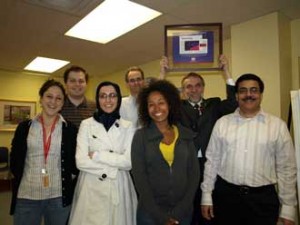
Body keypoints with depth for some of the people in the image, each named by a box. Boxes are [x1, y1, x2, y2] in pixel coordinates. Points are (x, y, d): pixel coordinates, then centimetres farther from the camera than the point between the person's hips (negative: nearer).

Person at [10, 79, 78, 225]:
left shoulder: (70, 129, 0)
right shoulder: (24, 127, 2)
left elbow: (76, 161, 6)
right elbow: (15, 160, 7)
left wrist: (68, 180, -1)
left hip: (59, 197, 0)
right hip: (26, 196, 1)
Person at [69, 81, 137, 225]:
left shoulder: (128, 127, 1)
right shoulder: (86, 125, -1)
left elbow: (129, 162, -10)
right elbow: (81, 161, -10)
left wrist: (97, 155, -13)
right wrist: (114, 168, -11)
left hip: (119, 190, 1)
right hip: (91, 189, 0)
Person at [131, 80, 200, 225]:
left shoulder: (186, 134, 0)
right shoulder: (140, 136, -6)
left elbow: (194, 173, -1)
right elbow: (139, 177, -9)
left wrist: (179, 212, -9)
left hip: (183, 212, 2)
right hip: (150, 212, -2)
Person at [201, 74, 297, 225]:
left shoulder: (278, 125, -2)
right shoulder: (222, 123, 0)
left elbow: (286, 168, 1)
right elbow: (212, 160, 2)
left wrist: (288, 207, 1)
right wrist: (207, 196, 3)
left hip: (263, 198, 0)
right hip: (225, 195, 1)